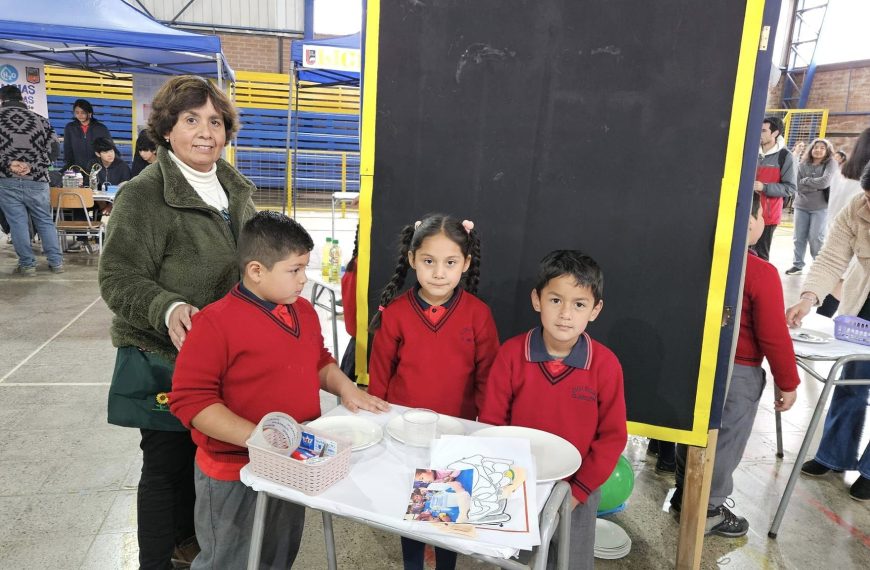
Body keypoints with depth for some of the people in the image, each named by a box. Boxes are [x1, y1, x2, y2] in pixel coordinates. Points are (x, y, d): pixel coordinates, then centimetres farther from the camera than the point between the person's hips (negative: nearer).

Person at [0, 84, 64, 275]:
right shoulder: (40, 119, 8)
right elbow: (53, 148, 4)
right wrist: (32, 166, -4)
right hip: (37, 180, 2)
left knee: (17, 223, 3)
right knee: (45, 221, 11)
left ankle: (27, 264, 5)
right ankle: (56, 262, 11)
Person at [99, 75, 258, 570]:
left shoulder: (236, 189, 8)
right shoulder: (143, 195, -14)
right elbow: (119, 278, -16)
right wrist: (167, 309, -32)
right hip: (165, 360, -6)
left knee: (204, 451, 20)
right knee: (167, 462, 7)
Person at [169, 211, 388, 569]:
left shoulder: (304, 312, 2)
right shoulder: (215, 322, -21)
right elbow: (190, 399, -23)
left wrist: (345, 389, -2)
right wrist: (256, 437, -30)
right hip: (235, 476, -6)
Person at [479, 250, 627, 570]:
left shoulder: (605, 364, -15)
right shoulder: (511, 354, -14)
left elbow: (612, 436, -9)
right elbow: (490, 423, -7)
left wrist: (578, 490, -11)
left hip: (576, 494, -1)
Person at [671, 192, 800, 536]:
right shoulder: (761, 273, -21)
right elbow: (773, 337, -17)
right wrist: (788, 383, -5)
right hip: (738, 373, -6)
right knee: (723, 443, 10)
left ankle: (683, 497, 36)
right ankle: (707, 511, 24)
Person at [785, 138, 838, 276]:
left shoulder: (831, 164, -3)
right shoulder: (802, 165, 3)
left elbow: (825, 182, -17)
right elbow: (799, 187, -5)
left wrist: (806, 180, -7)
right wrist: (816, 186, -15)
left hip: (821, 207, -3)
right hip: (801, 206, 3)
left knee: (816, 238, -6)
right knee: (799, 237, 6)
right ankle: (797, 265, 17)